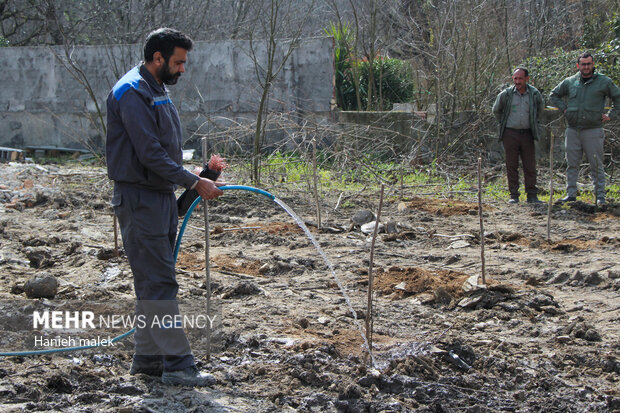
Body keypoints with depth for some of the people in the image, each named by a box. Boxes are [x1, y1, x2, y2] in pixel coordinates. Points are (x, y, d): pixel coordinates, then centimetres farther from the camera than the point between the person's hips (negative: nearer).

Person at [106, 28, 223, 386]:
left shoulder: (158, 92, 17)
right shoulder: (132, 92, -15)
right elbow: (150, 154, -21)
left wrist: (198, 176, 14)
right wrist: (195, 182, -19)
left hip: (162, 197, 10)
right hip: (140, 200, -10)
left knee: (155, 280, 12)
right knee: (159, 283, -9)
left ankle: (148, 356, 18)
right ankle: (177, 363, -8)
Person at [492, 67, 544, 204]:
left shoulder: (535, 94, 0)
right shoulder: (506, 94, -4)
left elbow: (539, 110, 21)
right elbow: (496, 110, 13)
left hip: (527, 134, 1)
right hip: (510, 133, -1)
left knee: (530, 166, 1)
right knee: (511, 166, 1)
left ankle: (532, 195, 7)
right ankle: (514, 195, 7)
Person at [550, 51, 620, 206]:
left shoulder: (604, 81, 2)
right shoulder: (570, 82, 9)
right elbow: (554, 95, 23)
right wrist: (564, 109, 10)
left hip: (593, 131, -3)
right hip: (572, 130, 3)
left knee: (596, 165, -1)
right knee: (572, 164, 5)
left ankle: (600, 196, 4)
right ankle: (571, 194, 11)